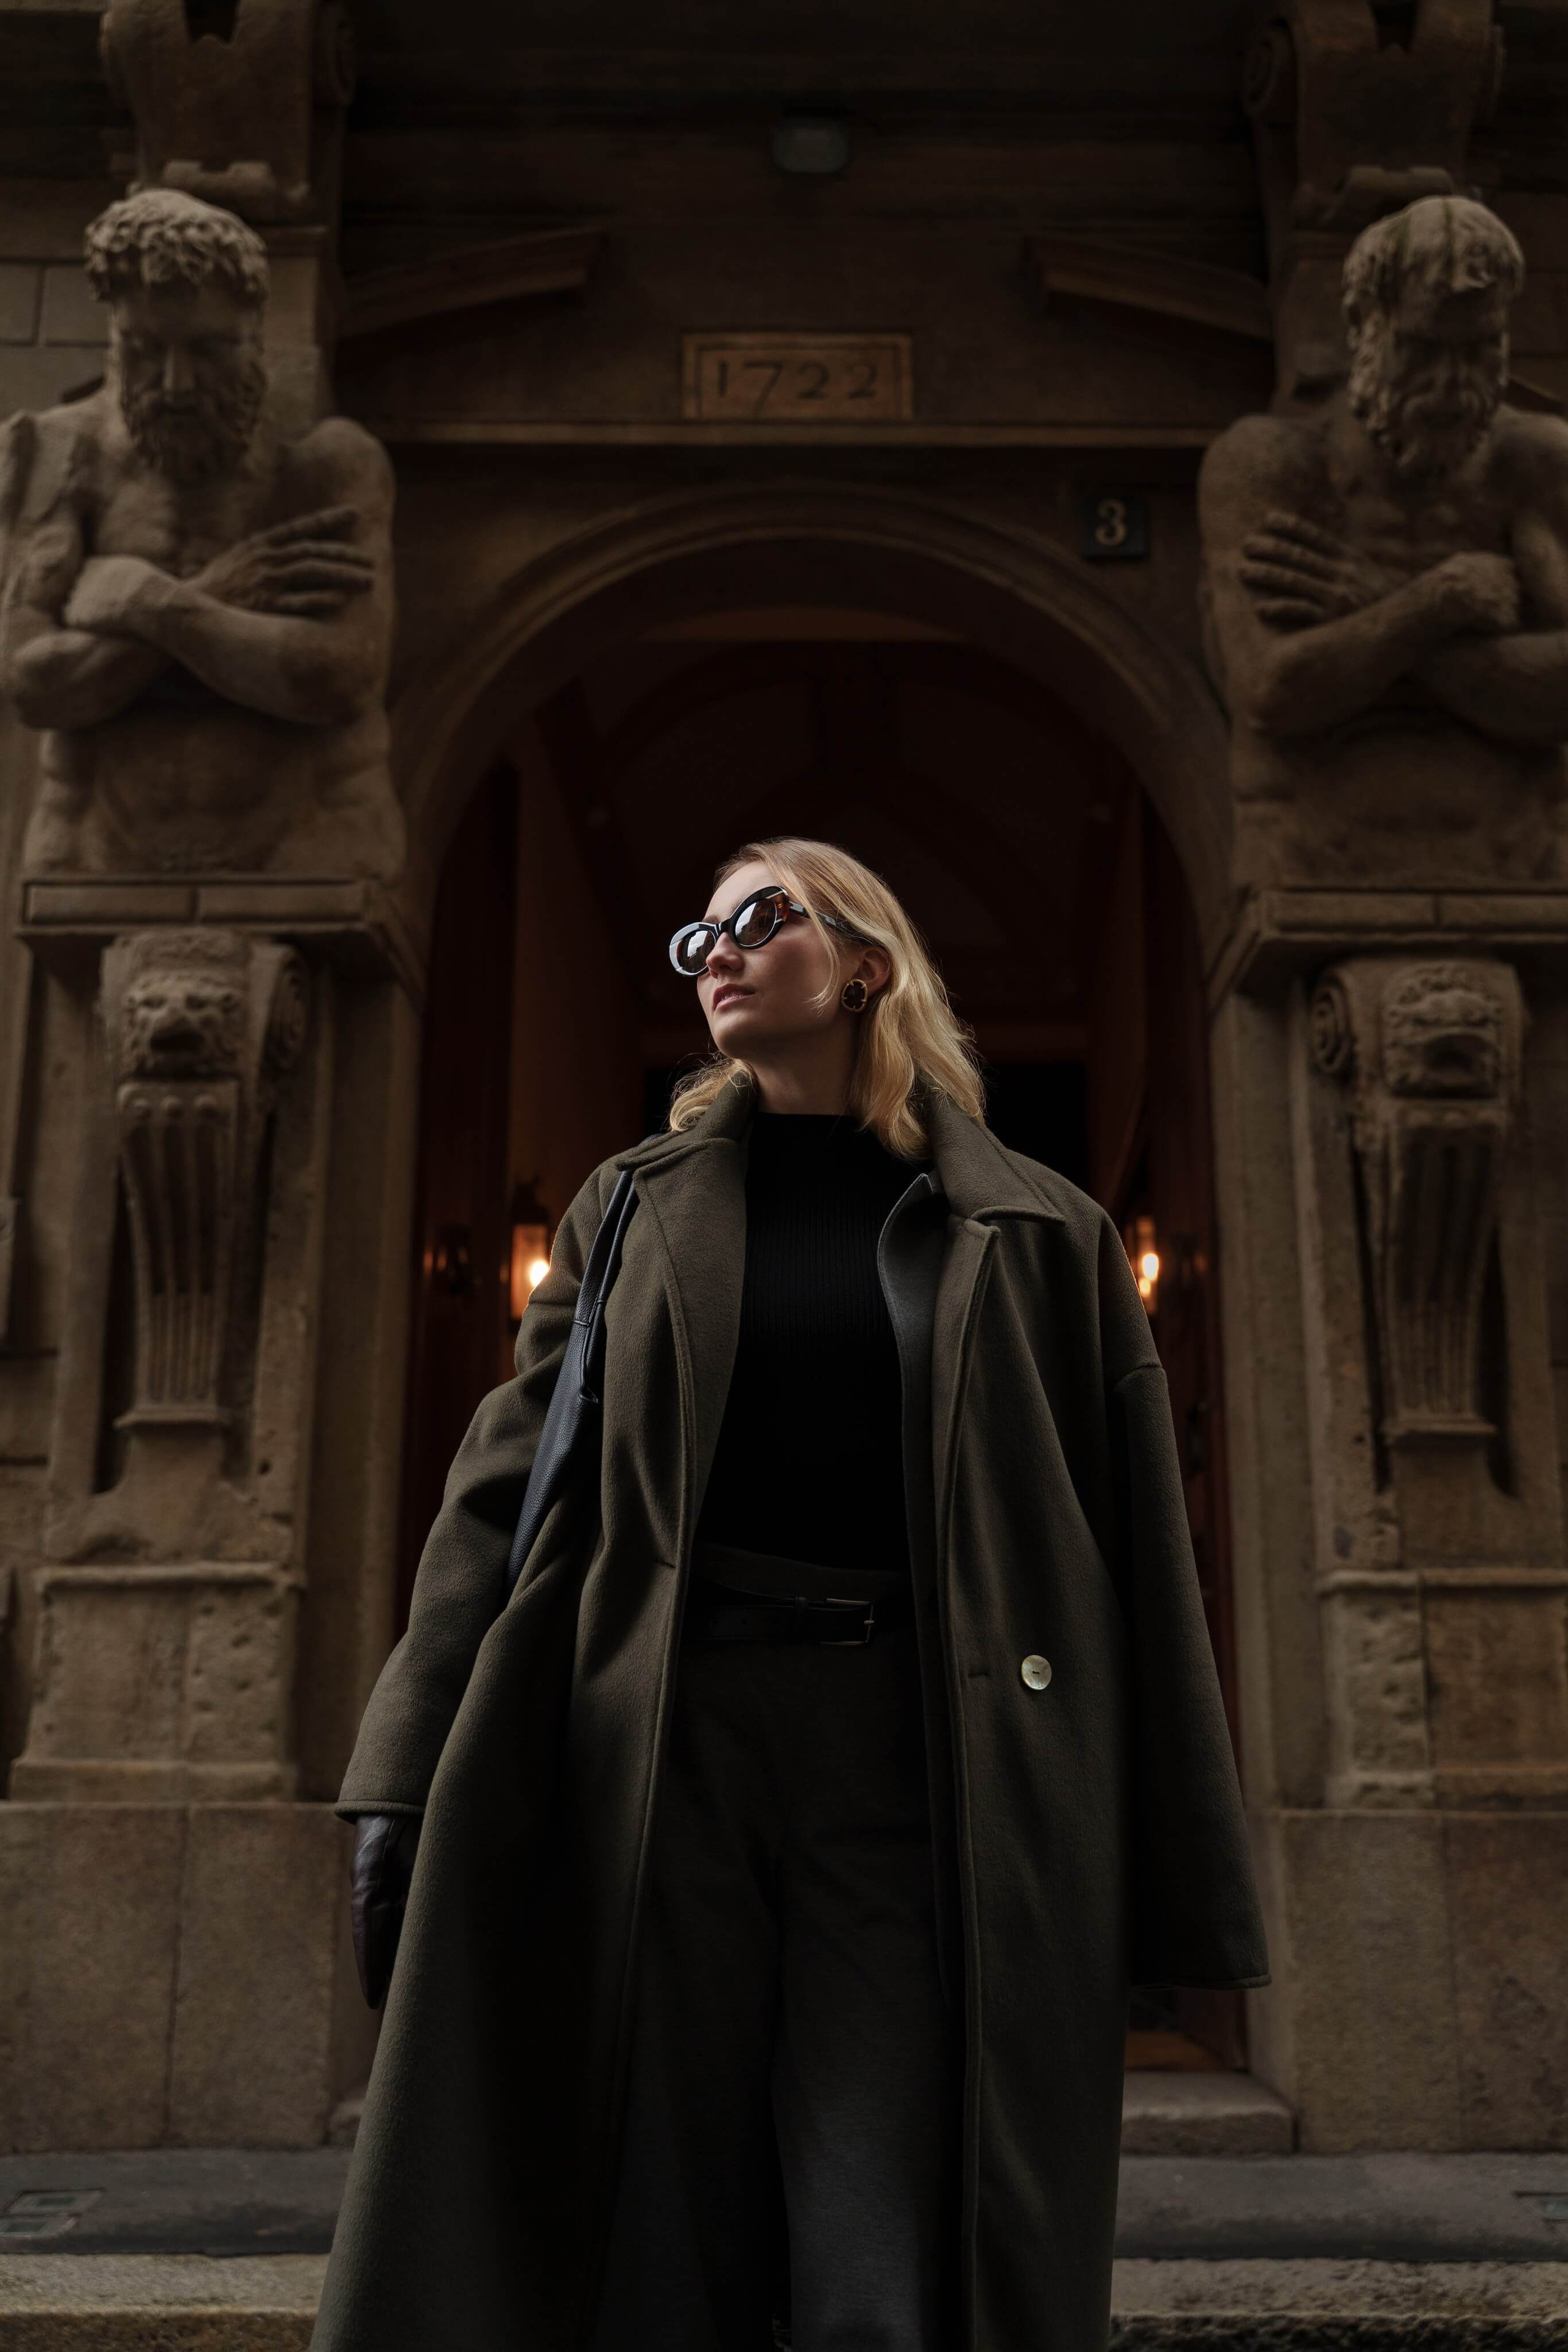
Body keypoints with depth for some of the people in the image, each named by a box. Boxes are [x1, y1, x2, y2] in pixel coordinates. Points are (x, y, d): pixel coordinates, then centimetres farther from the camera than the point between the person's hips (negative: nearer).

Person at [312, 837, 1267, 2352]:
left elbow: (1138, 1564, 6)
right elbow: (507, 1484, 7)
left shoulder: (1039, 1238, 9)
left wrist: (1177, 1894, 3)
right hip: (667, 1747, 2)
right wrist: (402, 1779, -3)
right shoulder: (635, 1208, 14)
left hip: (914, 1759, -1)